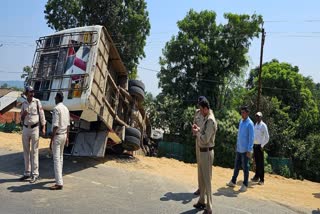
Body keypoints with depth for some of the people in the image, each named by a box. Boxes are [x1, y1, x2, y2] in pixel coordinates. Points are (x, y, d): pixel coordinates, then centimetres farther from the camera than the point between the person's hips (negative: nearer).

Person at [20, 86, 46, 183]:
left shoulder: (37, 102, -3)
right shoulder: (24, 103, 7)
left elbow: (41, 115, -4)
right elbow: (21, 118, 13)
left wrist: (43, 128, -11)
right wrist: (23, 115, -11)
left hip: (34, 128, -4)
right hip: (25, 128, 5)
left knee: (34, 151, -2)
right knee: (26, 151, 11)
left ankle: (35, 174, 3)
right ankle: (27, 173, 21)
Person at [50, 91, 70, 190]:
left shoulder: (56, 109, -16)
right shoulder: (66, 109, 9)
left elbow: (55, 126, -21)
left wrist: (51, 139, -18)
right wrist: (67, 137, 21)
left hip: (57, 136, -8)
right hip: (64, 135, 9)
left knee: (56, 159, -8)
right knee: (60, 157, 20)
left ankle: (59, 183, -10)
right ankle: (59, 177, 33)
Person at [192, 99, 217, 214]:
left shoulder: (210, 120, -20)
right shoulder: (205, 119, 11)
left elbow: (205, 139, -25)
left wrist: (197, 132, -11)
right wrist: (198, 129, 6)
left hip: (207, 152, -10)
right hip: (202, 151, 10)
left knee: (207, 180, -3)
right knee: (201, 178, 19)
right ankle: (201, 201, 33)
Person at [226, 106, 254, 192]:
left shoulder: (250, 123, -14)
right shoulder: (241, 121, 10)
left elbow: (251, 138, -16)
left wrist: (249, 150, -18)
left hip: (245, 150, -7)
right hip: (239, 149, 7)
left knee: (245, 167, 3)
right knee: (236, 166, 16)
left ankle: (245, 185, 14)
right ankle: (233, 182, 27)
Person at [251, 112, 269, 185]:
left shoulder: (263, 125, -9)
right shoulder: (255, 124, 13)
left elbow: (267, 138, -11)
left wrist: (262, 145, -14)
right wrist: (252, 144, 9)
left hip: (260, 146, -7)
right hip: (255, 145, 7)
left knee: (261, 163, -3)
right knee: (256, 162, 13)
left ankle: (262, 179, 1)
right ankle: (256, 176, 22)